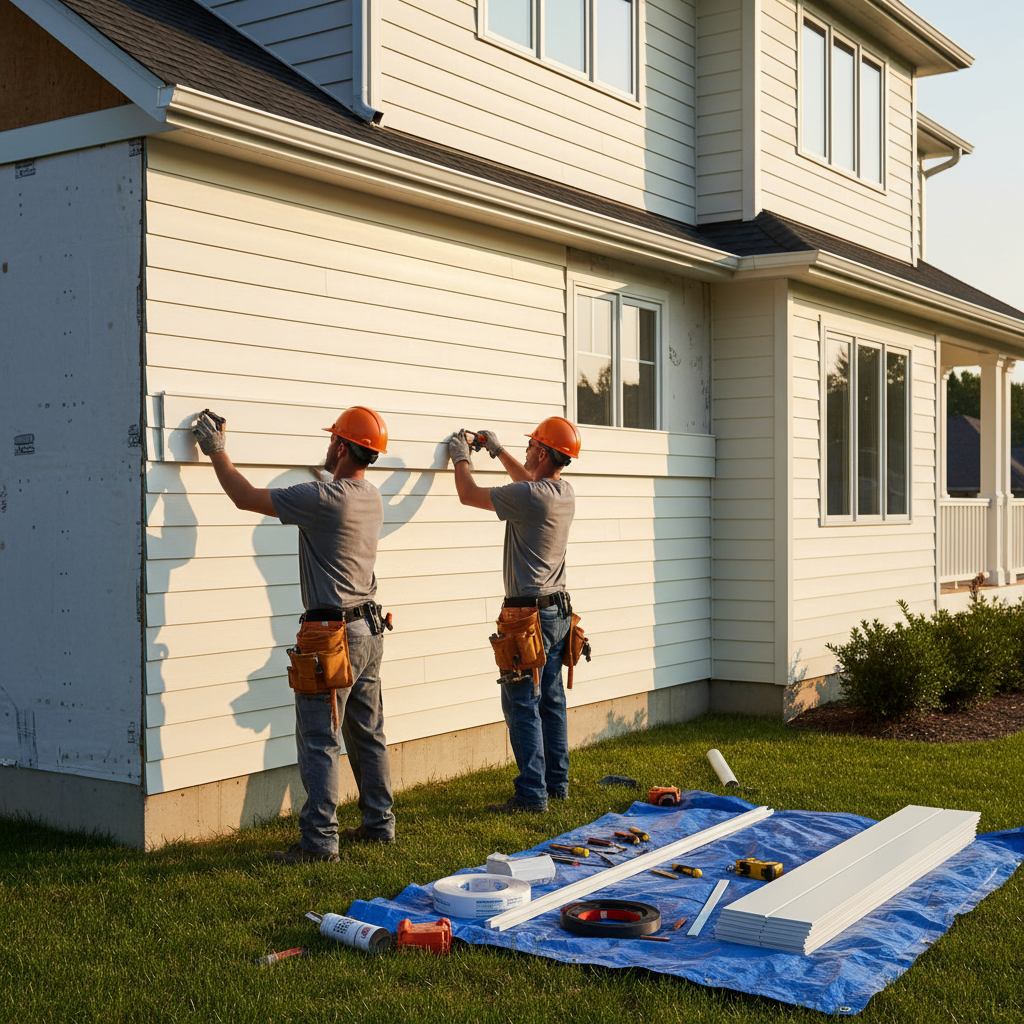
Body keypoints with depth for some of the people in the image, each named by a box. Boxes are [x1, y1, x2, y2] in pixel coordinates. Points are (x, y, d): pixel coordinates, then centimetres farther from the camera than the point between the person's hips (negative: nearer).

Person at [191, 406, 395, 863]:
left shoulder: (324, 498, -19)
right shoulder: (372, 499, 7)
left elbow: (246, 497, -13)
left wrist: (216, 451, 2)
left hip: (333, 635, -9)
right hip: (370, 630, 9)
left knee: (319, 740, -3)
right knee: (368, 734, 17)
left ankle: (320, 842, 0)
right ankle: (379, 824, 26)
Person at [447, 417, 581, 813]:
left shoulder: (528, 497, -19)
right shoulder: (566, 492, 6)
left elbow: (469, 494, -8)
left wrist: (461, 457, 10)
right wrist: (498, 450, 31)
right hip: (558, 610, 9)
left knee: (522, 705, -5)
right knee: (551, 700, 14)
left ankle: (532, 794, -4)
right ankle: (557, 784, 21)